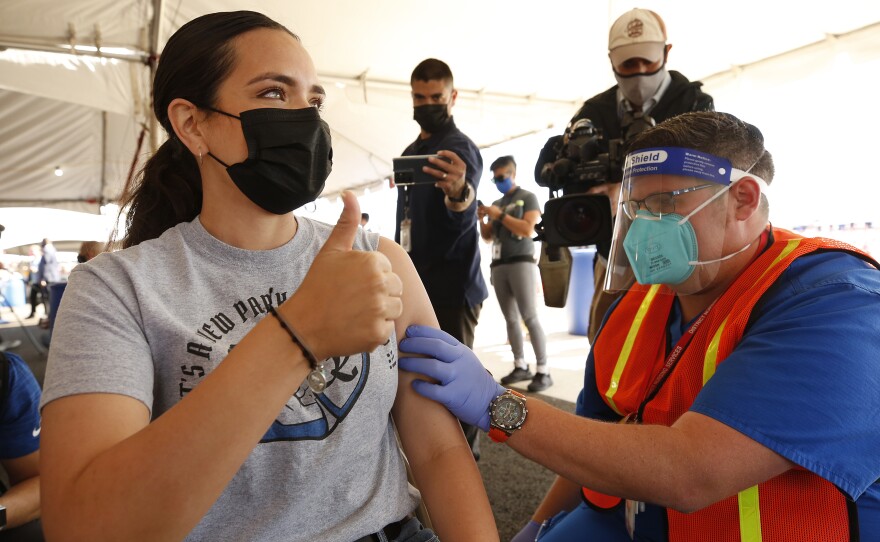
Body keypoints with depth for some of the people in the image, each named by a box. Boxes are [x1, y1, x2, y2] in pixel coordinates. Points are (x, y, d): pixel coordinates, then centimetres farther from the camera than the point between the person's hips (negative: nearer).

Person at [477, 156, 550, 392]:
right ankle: (520, 366, 8)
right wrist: (482, 219, 4)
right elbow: (488, 237, 21)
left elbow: (527, 230, -11)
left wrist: (500, 215, -10)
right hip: (498, 265, 6)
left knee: (529, 317, -11)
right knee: (510, 318, 4)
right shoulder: (496, 203, 20)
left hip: (521, 262, -6)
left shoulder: (527, 197, 3)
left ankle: (543, 371, -10)